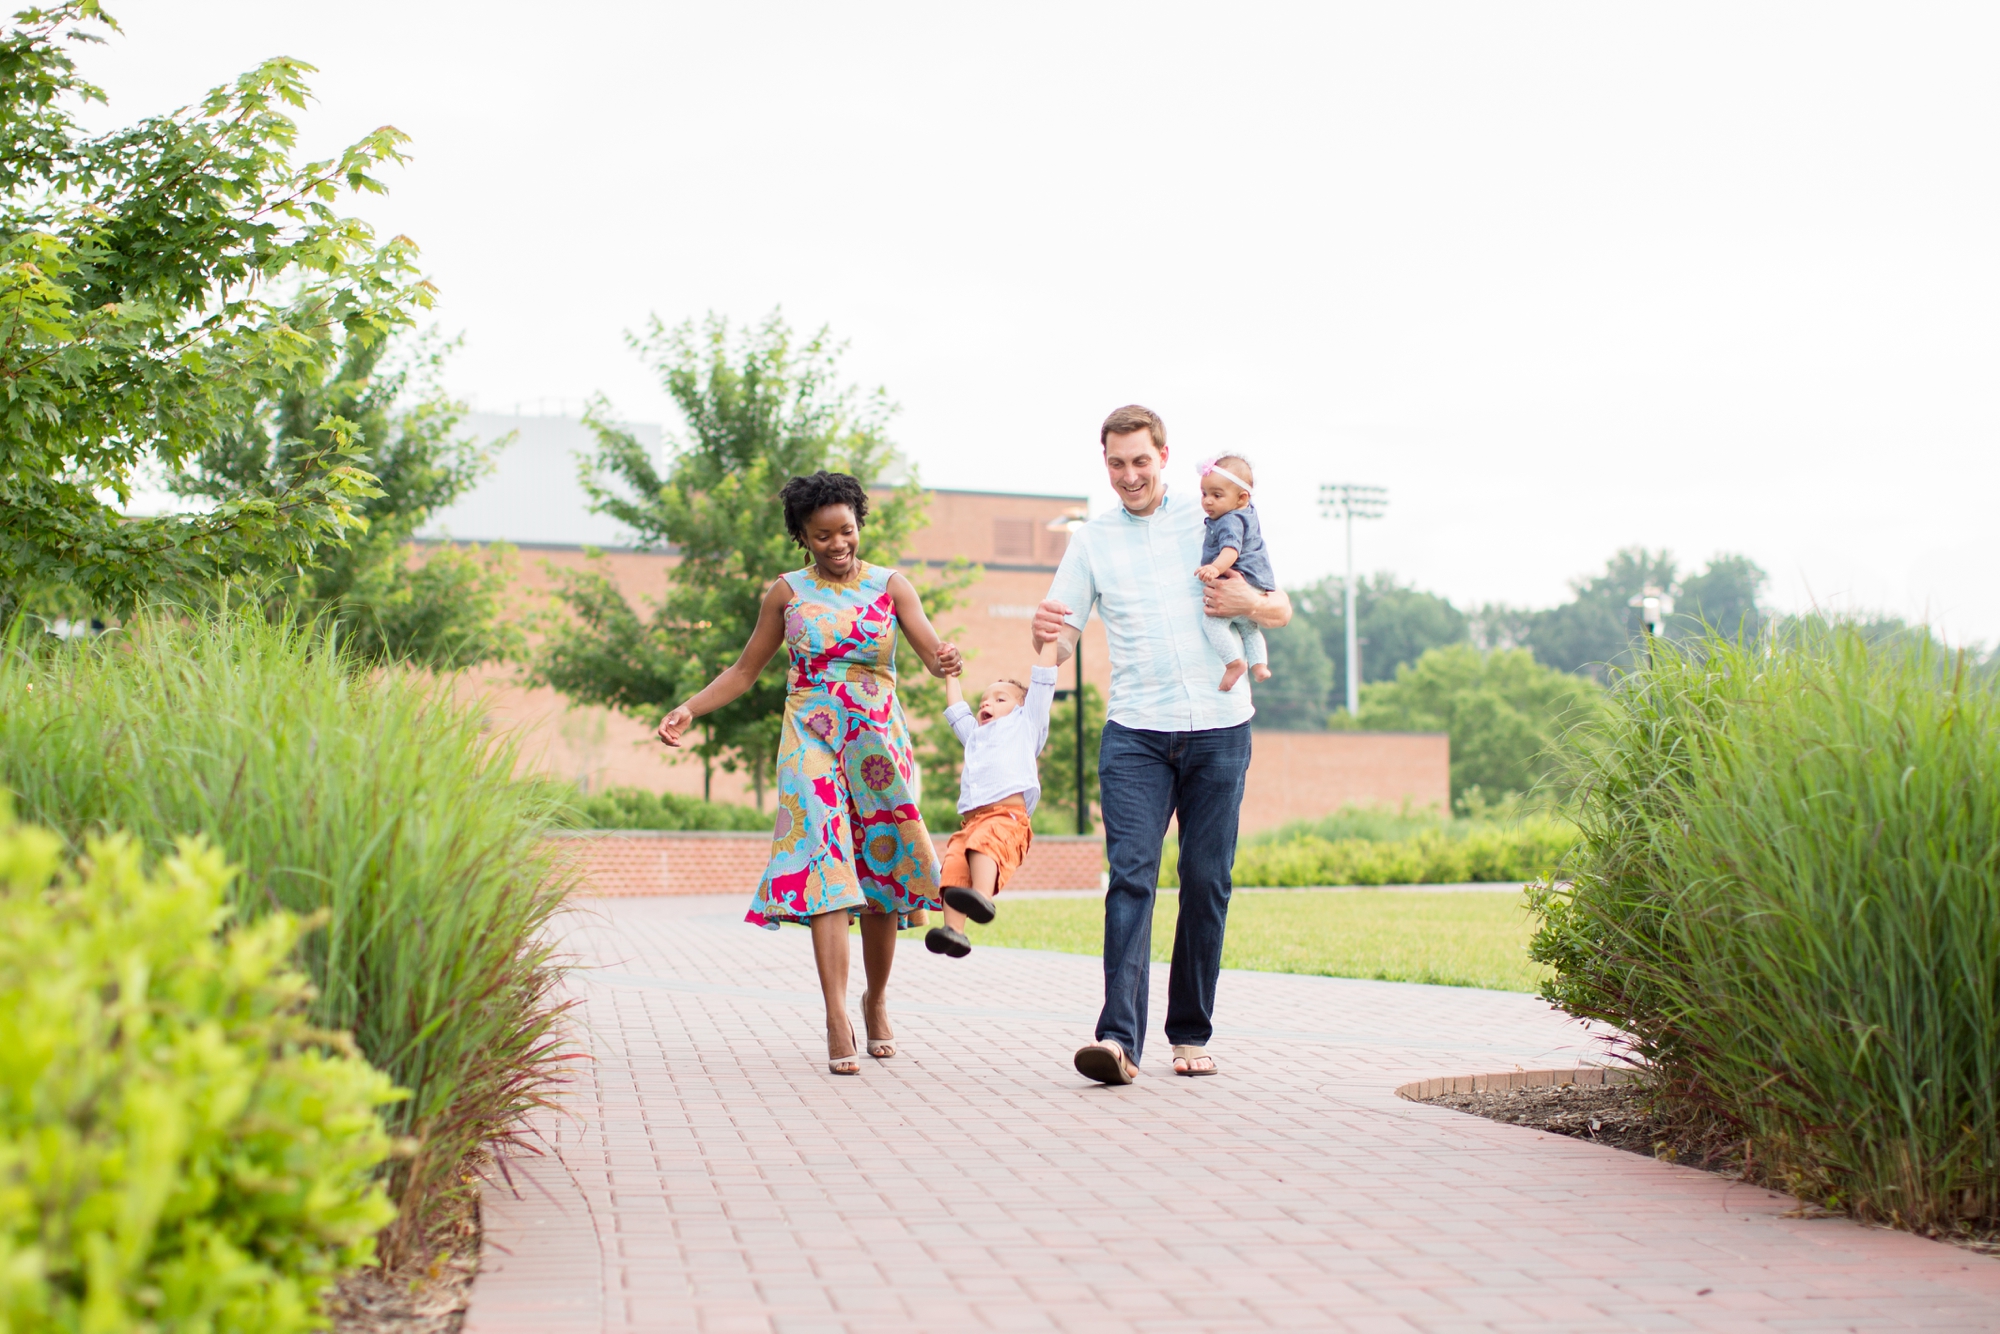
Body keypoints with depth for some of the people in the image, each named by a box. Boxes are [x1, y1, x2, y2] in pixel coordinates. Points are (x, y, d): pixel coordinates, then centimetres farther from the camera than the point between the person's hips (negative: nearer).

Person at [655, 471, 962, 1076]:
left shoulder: (890, 586, 5)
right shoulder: (787, 593, 7)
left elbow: (934, 652, -5)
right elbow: (744, 670, 13)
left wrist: (947, 661, -29)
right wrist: (690, 708, -1)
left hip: (878, 746, 1)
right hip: (812, 744, -1)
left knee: (880, 874, 5)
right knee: (825, 868, -15)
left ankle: (876, 998, 28)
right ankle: (837, 1019, -22)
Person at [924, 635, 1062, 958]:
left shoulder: (1024, 723, 28)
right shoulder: (975, 735, 43)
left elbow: (1041, 683, 23)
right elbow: (957, 710, 57)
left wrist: (1049, 639, 23)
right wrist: (950, 673, 64)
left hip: (1008, 816, -5)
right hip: (971, 820, 5)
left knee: (985, 842, -36)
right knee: (953, 866, -22)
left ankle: (982, 895, -58)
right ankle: (953, 929, -37)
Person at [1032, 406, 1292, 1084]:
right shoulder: (1092, 540, 10)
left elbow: (1282, 611, 12)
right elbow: (1061, 640, 6)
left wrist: (1250, 603, -12)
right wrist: (1045, 630, -18)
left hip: (1220, 729, 1)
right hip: (1136, 734, 0)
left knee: (1206, 881, 3)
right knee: (1131, 876, -13)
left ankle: (1191, 1034, 14)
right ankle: (1119, 1039, -21)